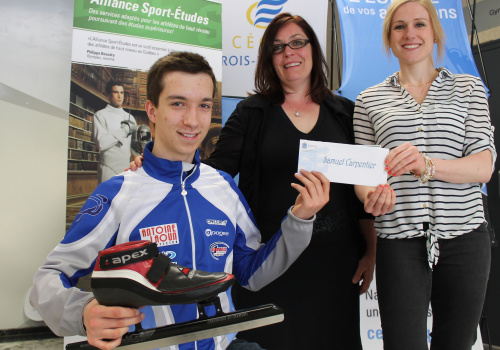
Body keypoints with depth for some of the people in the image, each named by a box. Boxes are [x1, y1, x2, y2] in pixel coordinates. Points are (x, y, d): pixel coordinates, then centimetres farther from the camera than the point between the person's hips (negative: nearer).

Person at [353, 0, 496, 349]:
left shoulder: (468, 88, 10)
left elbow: (484, 166, -2)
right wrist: (372, 195, -18)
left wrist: (427, 165, -21)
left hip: (464, 237, 1)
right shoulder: (370, 100, 9)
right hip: (399, 241, -1)